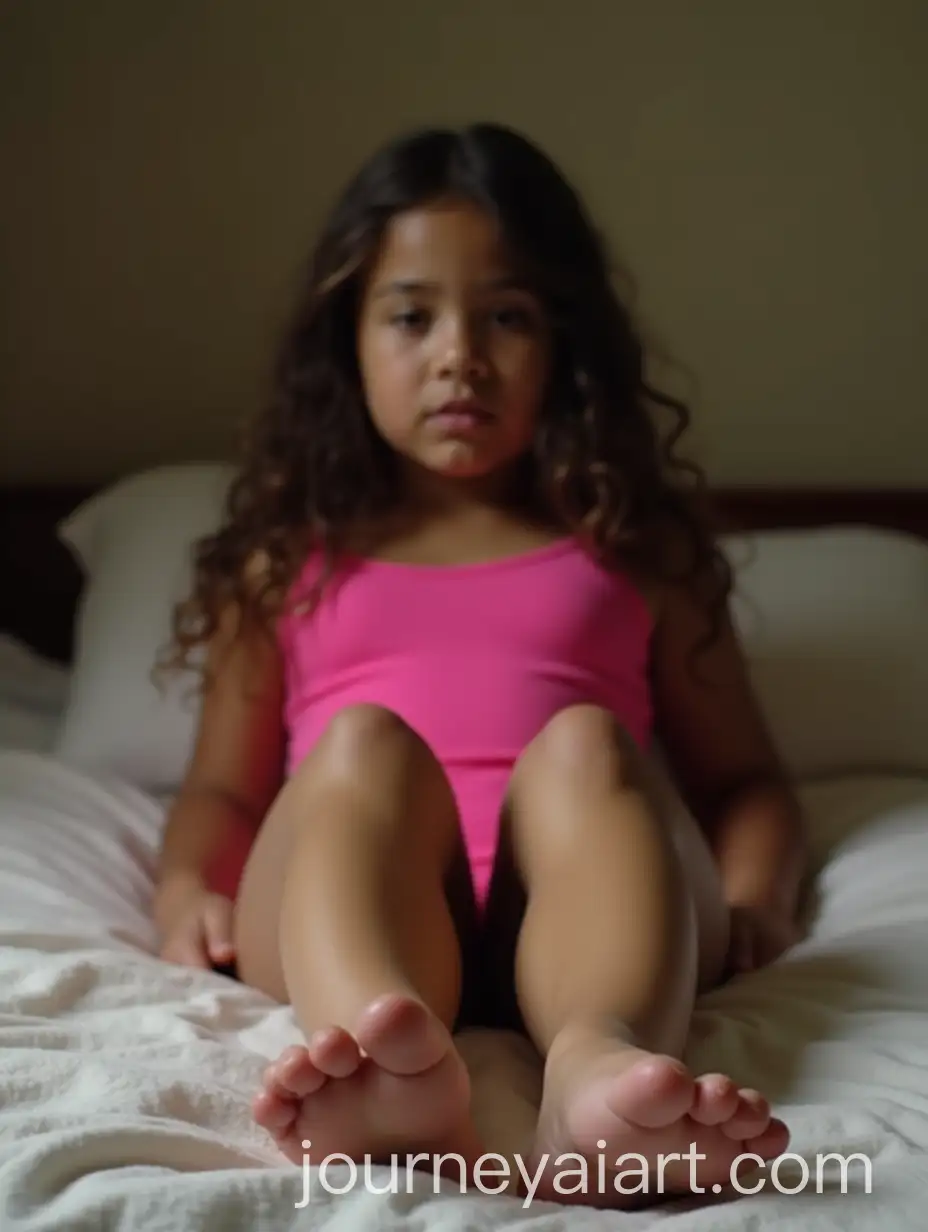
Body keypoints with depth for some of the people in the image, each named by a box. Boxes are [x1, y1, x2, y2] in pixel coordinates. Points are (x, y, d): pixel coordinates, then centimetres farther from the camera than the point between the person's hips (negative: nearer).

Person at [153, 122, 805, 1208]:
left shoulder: (635, 553, 24)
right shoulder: (291, 560, 25)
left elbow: (742, 774, 22)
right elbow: (223, 785, 22)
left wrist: (749, 899, 0)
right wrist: (185, 887, -1)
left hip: (562, 914, 0)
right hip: (347, 917, 0)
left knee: (585, 742, -29)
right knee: (364, 741, -30)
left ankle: (598, 1066, -58)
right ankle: (388, 1071, -60)